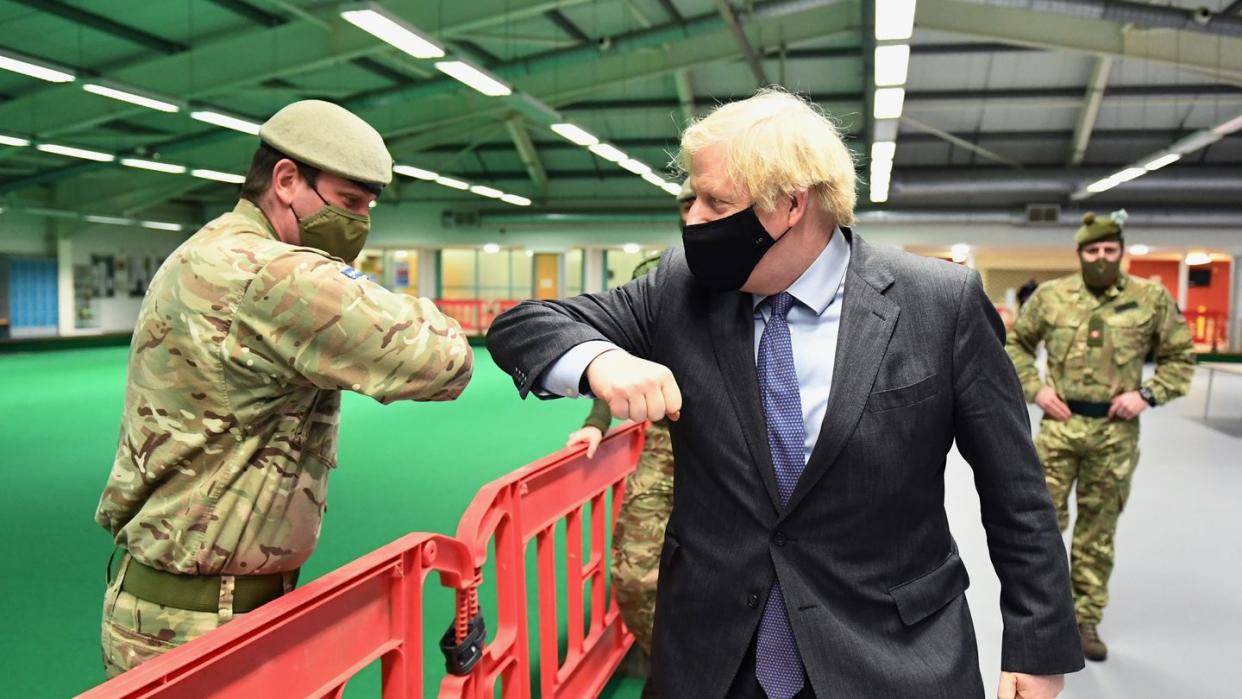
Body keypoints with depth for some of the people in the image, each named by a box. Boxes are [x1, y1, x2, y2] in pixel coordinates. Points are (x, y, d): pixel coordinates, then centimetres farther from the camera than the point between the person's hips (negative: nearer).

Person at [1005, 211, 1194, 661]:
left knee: (1098, 530, 11)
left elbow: (1181, 357, 7)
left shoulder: (1152, 298, 0)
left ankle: (1086, 620, 25)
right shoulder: (1050, 295, 0)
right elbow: (1016, 344, 11)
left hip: (1116, 432, 0)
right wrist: (1035, 388, -2)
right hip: (1060, 425, 0)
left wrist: (1147, 394, -8)